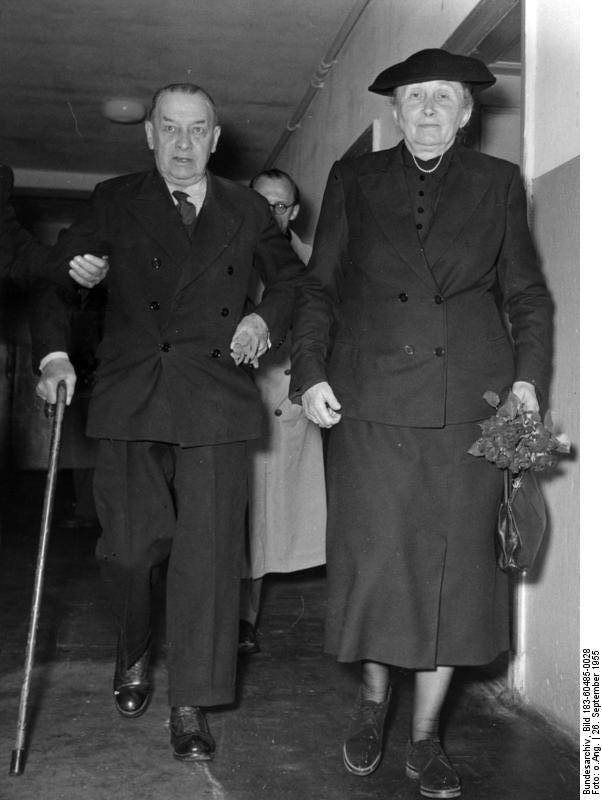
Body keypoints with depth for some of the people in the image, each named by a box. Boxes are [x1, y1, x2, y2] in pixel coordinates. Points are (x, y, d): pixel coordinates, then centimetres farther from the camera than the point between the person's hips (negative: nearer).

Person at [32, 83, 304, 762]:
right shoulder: (113, 203, 11)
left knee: (208, 549, -5)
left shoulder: (247, 211, 14)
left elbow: (292, 279, 25)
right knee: (126, 548, 0)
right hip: (129, 397, 0)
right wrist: (54, 354, -9)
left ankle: (190, 705, 7)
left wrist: (266, 318, 4)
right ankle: (134, 656, 31)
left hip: (216, 400, 0)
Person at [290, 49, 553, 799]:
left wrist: (527, 376, 1)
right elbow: (319, 286, 11)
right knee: (374, 559, -2)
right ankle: (373, 697, 26)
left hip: (468, 400, 1)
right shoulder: (354, 179, 12)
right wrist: (310, 373, -1)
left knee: (454, 564, 1)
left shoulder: (497, 182, 13)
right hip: (371, 400, 0)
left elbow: (527, 294, 15)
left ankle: (424, 737, 17)